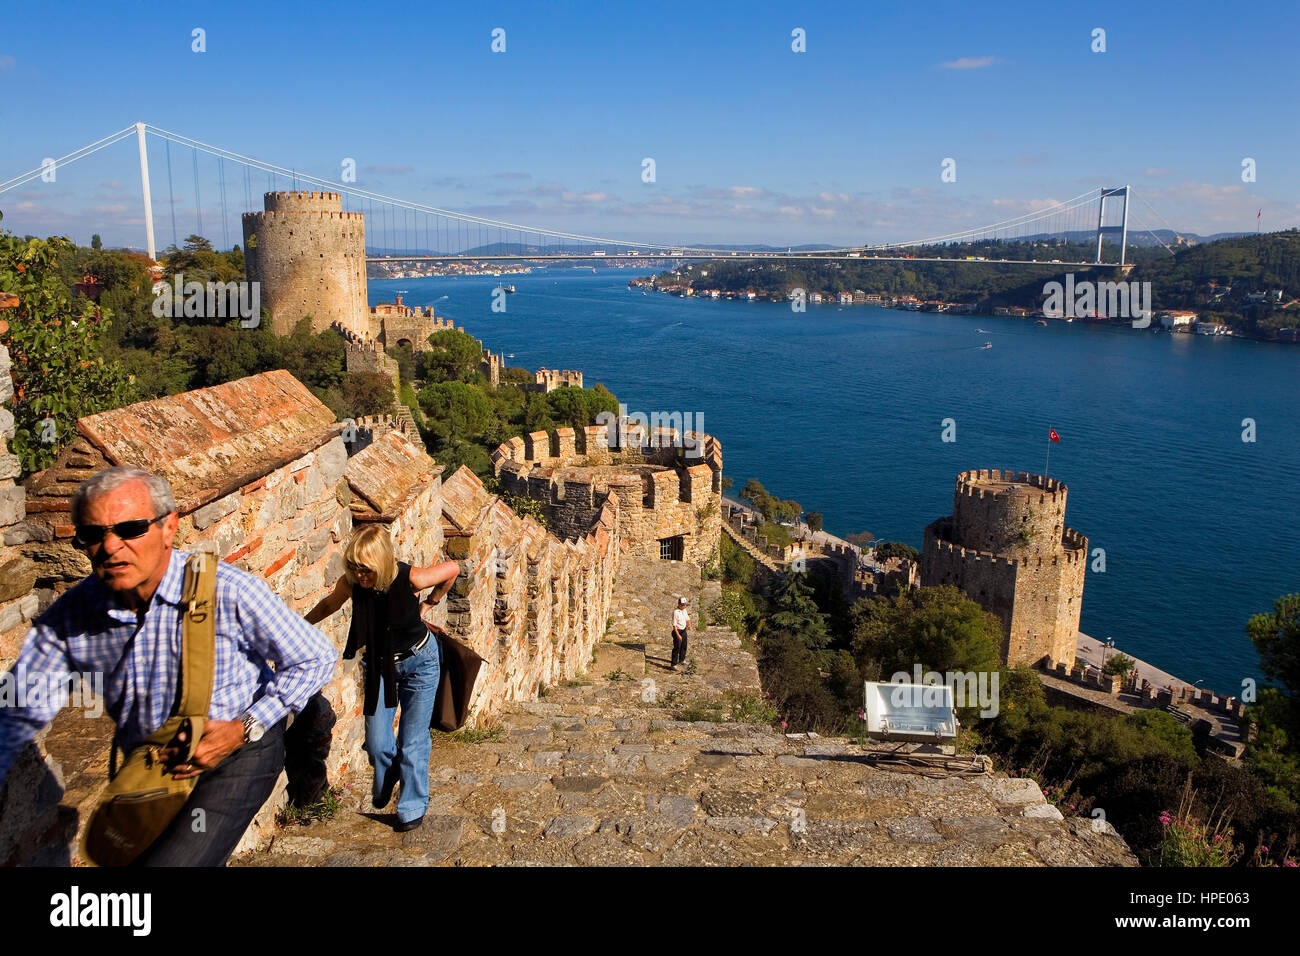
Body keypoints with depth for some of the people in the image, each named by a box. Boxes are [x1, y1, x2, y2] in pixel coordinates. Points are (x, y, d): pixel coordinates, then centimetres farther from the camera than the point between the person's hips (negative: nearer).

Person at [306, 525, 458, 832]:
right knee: (376, 744, 3)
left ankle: (413, 807, 21)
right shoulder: (350, 583, -21)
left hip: (419, 663, -3)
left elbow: (453, 568, -11)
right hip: (380, 665, 3)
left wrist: (433, 600, 0)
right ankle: (385, 782, 38)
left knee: (412, 741, 0)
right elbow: (329, 604, 3)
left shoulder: (409, 579, -30)